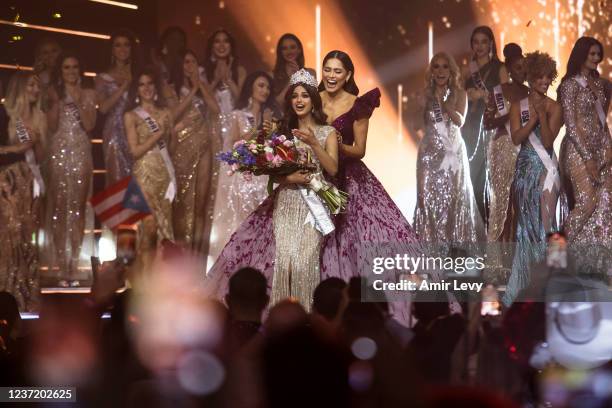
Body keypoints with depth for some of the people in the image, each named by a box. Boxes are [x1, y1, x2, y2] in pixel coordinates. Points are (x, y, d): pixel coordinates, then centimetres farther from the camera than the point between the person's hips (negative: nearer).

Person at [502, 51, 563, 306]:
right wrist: (534, 116, -15)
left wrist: (542, 114, -18)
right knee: (525, 225, 8)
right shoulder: (518, 107, 7)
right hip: (524, 169, 3)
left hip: (545, 169, -3)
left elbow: (547, 142, -9)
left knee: (545, 225, -9)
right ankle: (524, 287, 16)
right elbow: (516, 138, -6)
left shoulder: (554, 108, 0)